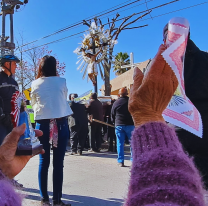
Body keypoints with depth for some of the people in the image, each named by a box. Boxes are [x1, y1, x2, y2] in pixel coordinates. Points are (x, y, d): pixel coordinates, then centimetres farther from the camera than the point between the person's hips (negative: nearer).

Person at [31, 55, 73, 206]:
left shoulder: (35, 84, 3)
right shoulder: (61, 81, -1)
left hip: (42, 124, 2)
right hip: (60, 123, -1)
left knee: (44, 161, 7)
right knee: (58, 163, 0)